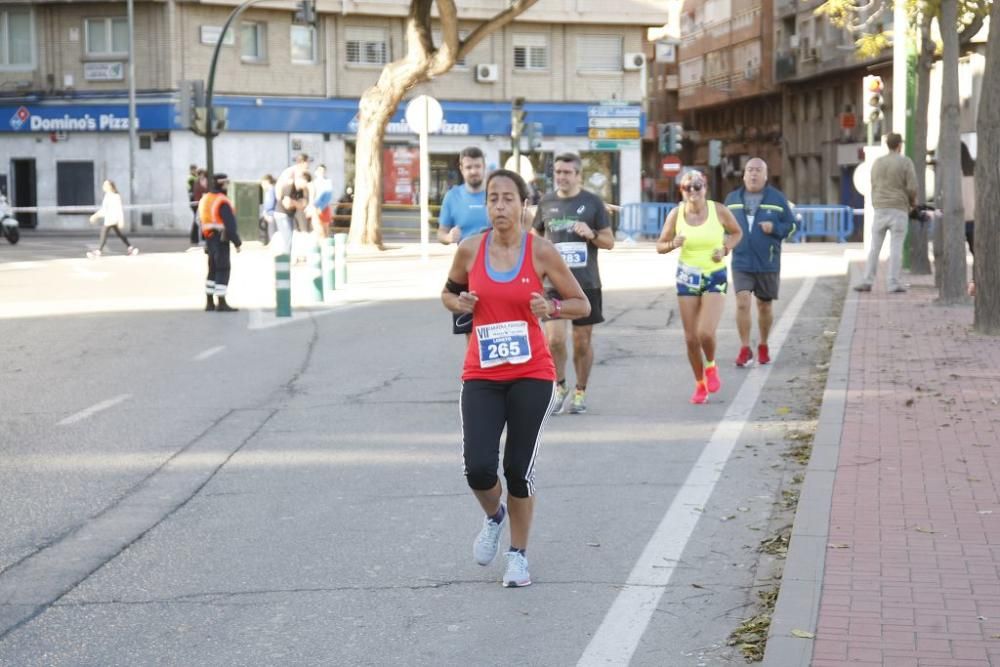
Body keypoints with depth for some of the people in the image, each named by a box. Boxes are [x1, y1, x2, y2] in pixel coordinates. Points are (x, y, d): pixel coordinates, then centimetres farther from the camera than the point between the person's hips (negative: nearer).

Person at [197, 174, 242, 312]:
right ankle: (221, 303, -11)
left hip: (209, 238, 9)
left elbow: (202, 222, 18)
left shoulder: (204, 200, 13)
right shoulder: (223, 202, -15)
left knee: (213, 269, 16)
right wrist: (237, 242, -14)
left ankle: (209, 302, 19)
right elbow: (230, 225, -19)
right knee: (223, 270, -7)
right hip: (221, 239, -9)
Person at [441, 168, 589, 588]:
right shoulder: (470, 250, -1)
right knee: (478, 468, -11)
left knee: (519, 468, 1)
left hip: (531, 375, -1)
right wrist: (459, 304, -6)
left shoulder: (540, 251, -5)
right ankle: (494, 517, 24)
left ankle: (518, 555, 22)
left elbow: (582, 304, 2)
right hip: (481, 376, 1)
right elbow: (448, 293, 17)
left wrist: (551, 308, -18)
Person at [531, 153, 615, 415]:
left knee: (582, 342, 6)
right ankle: (559, 387, 12)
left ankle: (580, 392, 22)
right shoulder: (547, 202, 7)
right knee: (554, 339, -10)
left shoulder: (592, 202, 2)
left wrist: (591, 234, -15)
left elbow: (609, 241, 5)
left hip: (586, 282, -1)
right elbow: (535, 236, 20)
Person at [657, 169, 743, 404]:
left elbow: (737, 232, 9)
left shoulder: (718, 211, -8)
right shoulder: (676, 214, -5)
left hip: (715, 277, -2)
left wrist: (725, 249, -10)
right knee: (691, 338, 3)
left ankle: (711, 367, 14)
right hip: (687, 277, 2)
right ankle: (700, 384, 24)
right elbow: (660, 246, 3)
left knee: (706, 333, -18)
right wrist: (673, 244, -19)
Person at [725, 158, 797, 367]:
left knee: (765, 306, 10)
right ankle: (745, 349, -7)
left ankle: (763, 346, 29)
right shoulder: (733, 199, 6)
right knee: (742, 303, -14)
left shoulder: (777, 198, -1)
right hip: (741, 262, 1)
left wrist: (775, 228, -16)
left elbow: (791, 225, 3)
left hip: (768, 263, 0)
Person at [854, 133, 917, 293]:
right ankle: (894, 283, -4)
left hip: (880, 209, 3)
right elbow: (912, 188, -10)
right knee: (896, 248, -2)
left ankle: (867, 281, -1)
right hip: (899, 210, -3)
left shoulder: (877, 163, 9)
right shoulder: (906, 162, -5)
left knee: (874, 247, 6)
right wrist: (913, 201, 12)